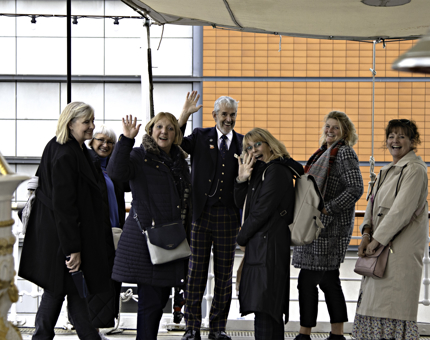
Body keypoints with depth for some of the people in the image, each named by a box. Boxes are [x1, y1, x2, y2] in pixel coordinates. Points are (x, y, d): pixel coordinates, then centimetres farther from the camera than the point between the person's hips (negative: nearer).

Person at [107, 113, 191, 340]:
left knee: (162, 296, 11)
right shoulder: (139, 157, -3)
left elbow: (186, 201, 22)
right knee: (150, 299, -7)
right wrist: (126, 139, -29)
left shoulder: (180, 161, 16)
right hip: (145, 240, -7)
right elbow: (116, 172, -25)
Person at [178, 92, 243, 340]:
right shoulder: (201, 137, 6)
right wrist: (185, 114, -15)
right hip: (201, 215, -1)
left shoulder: (243, 143, 8)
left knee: (224, 275, 7)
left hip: (228, 217, 1)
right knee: (196, 272, 1)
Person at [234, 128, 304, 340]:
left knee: (264, 306, -12)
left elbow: (262, 211, -15)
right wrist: (242, 180, -2)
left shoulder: (275, 171, -12)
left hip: (268, 244, -10)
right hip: (259, 244, 10)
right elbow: (240, 203, 15)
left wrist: (242, 237, -5)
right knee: (271, 307, 12)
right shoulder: (261, 170, 18)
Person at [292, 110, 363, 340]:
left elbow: (356, 189, -19)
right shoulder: (324, 152, 17)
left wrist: (327, 209, -21)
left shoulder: (344, 153, -10)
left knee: (307, 280, -8)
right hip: (316, 225, 10)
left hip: (329, 225, -10)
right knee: (328, 279, 11)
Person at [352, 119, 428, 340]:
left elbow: (402, 210, -16)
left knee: (394, 309, -10)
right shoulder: (387, 172, 19)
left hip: (402, 248, -8)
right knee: (375, 304, 6)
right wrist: (366, 233, -2)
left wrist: (377, 240, -14)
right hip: (380, 247, 8)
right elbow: (374, 204, 15)